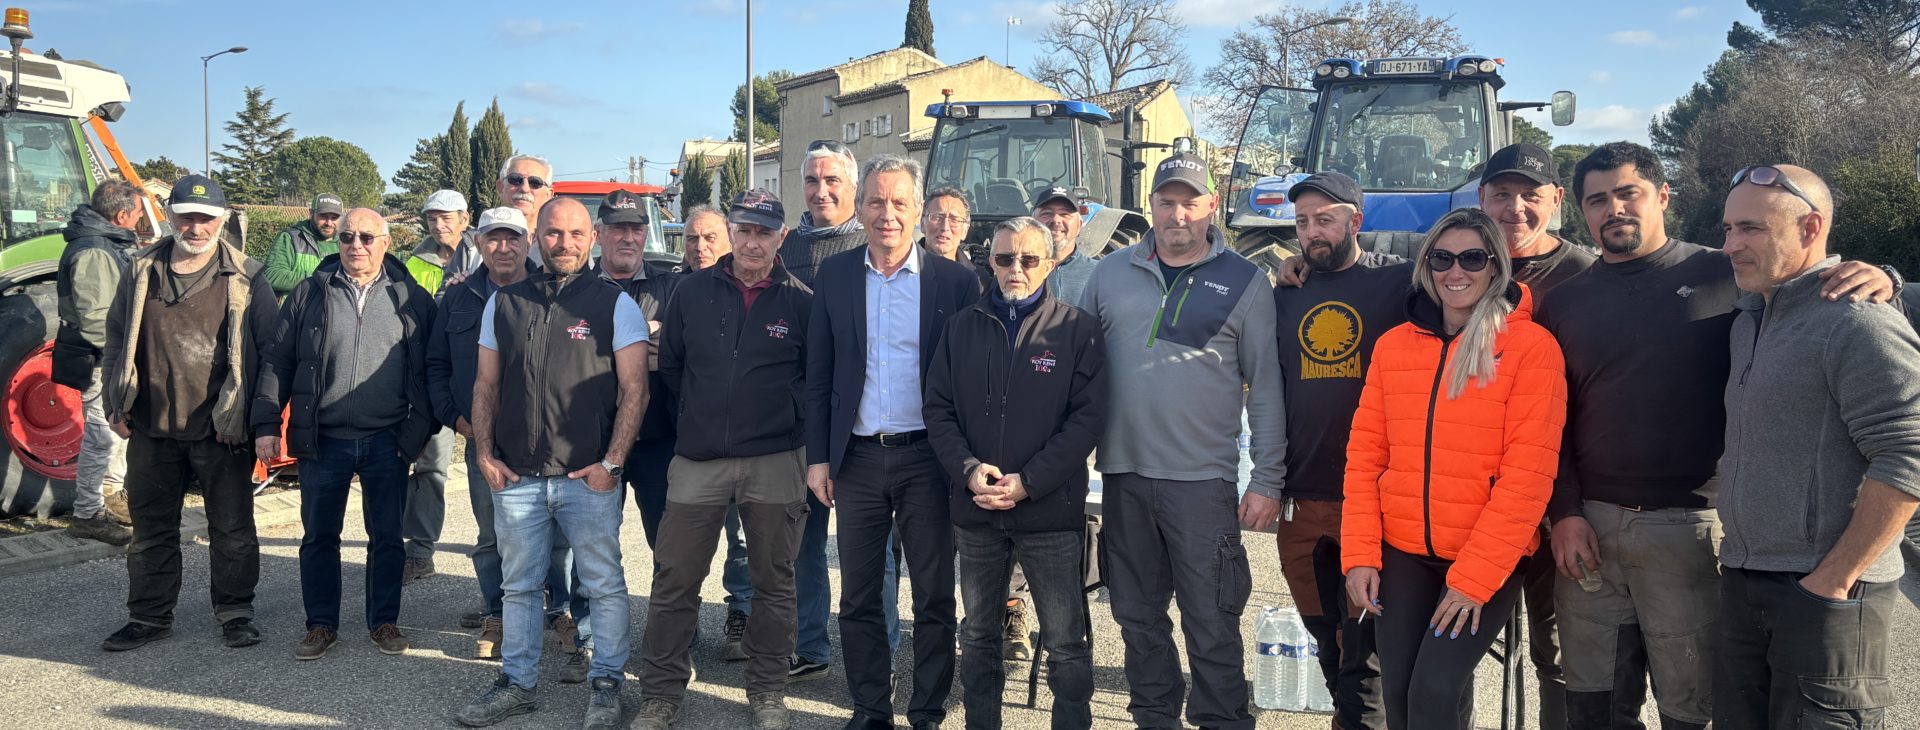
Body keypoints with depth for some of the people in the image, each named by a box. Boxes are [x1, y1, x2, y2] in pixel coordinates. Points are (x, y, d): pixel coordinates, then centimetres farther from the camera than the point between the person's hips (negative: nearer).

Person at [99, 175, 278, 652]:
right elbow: (116, 340, 15)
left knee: (232, 528, 6)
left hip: (222, 431, -3)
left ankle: (235, 613, 20)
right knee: (151, 529, 13)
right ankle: (149, 616, 26)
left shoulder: (245, 277, -2)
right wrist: (116, 405, 9)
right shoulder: (141, 272, 7)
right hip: (151, 430, 3)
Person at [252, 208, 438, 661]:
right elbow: (276, 361, 6)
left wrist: (422, 428, 0)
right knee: (319, 536, 9)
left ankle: (384, 621, 21)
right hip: (322, 440, 1)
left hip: (387, 441, -1)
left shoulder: (412, 299, 3)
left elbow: (428, 369, 5)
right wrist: (267, 424, 0)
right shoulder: (309, 294, 5)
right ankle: (321, 625, 21)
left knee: (387, 536, 8)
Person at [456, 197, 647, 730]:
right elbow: (486, 386, 14)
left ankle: (607, 685, 16)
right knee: (519, 586, 13)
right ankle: (516, 684, 26)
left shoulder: (615, 304, -1)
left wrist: (611, 462, -11)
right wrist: (485, 455, 4)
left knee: (604, 585, 3)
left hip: (589, 477, -3)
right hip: (516, 477, 4)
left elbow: (634, 389, -5)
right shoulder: (503, 303, 10)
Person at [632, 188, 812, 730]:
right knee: (674, 580, 4)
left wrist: (784, 415, 0)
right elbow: (670, 365, 13)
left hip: (775, 462, -1)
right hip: (698, 459, 1)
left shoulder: (801, 301, -1)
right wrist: (700, 412, 13)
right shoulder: (693, 290, 4)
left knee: (773, 582, 9)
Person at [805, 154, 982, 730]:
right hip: (857, 458, 2)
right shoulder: (834, 276, 6)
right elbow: (818, 376, 7)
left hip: (927, 456, -2)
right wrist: (818, 457, 2)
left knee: (934, 597, 6)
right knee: (858, 597, 9)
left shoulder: (954, 281, -1)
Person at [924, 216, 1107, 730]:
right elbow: (938, 409, 6)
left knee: (1066, 644, 2)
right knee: (977, 636, 15)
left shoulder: (1076, 329, -1)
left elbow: (1087, 417, -7)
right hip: (974, 512, 3)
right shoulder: (962, 327, 9)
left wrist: (1028, 482, -14)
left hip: (1050, 510, -3)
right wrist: (968, 469, -11)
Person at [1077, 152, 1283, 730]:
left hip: (1203, 480, -3)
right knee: (1138, 616, 13)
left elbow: (1266, 389, 1)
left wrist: (1267, 481, -3)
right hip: (1122, 473, 3)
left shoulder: (1244, 282, 1)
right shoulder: (1112, 272, 8)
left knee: (1211, 623, 0)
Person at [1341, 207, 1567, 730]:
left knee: (1436, 688, -15)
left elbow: (1529, 472, -12)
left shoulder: (1532, 347, -7)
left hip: (1489, 562, -4)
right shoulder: (1393, 345, 6)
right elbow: (1364, 454, 6)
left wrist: (1474, 575, -16)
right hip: (1402, 554, 4)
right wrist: (1359, 554, -2)